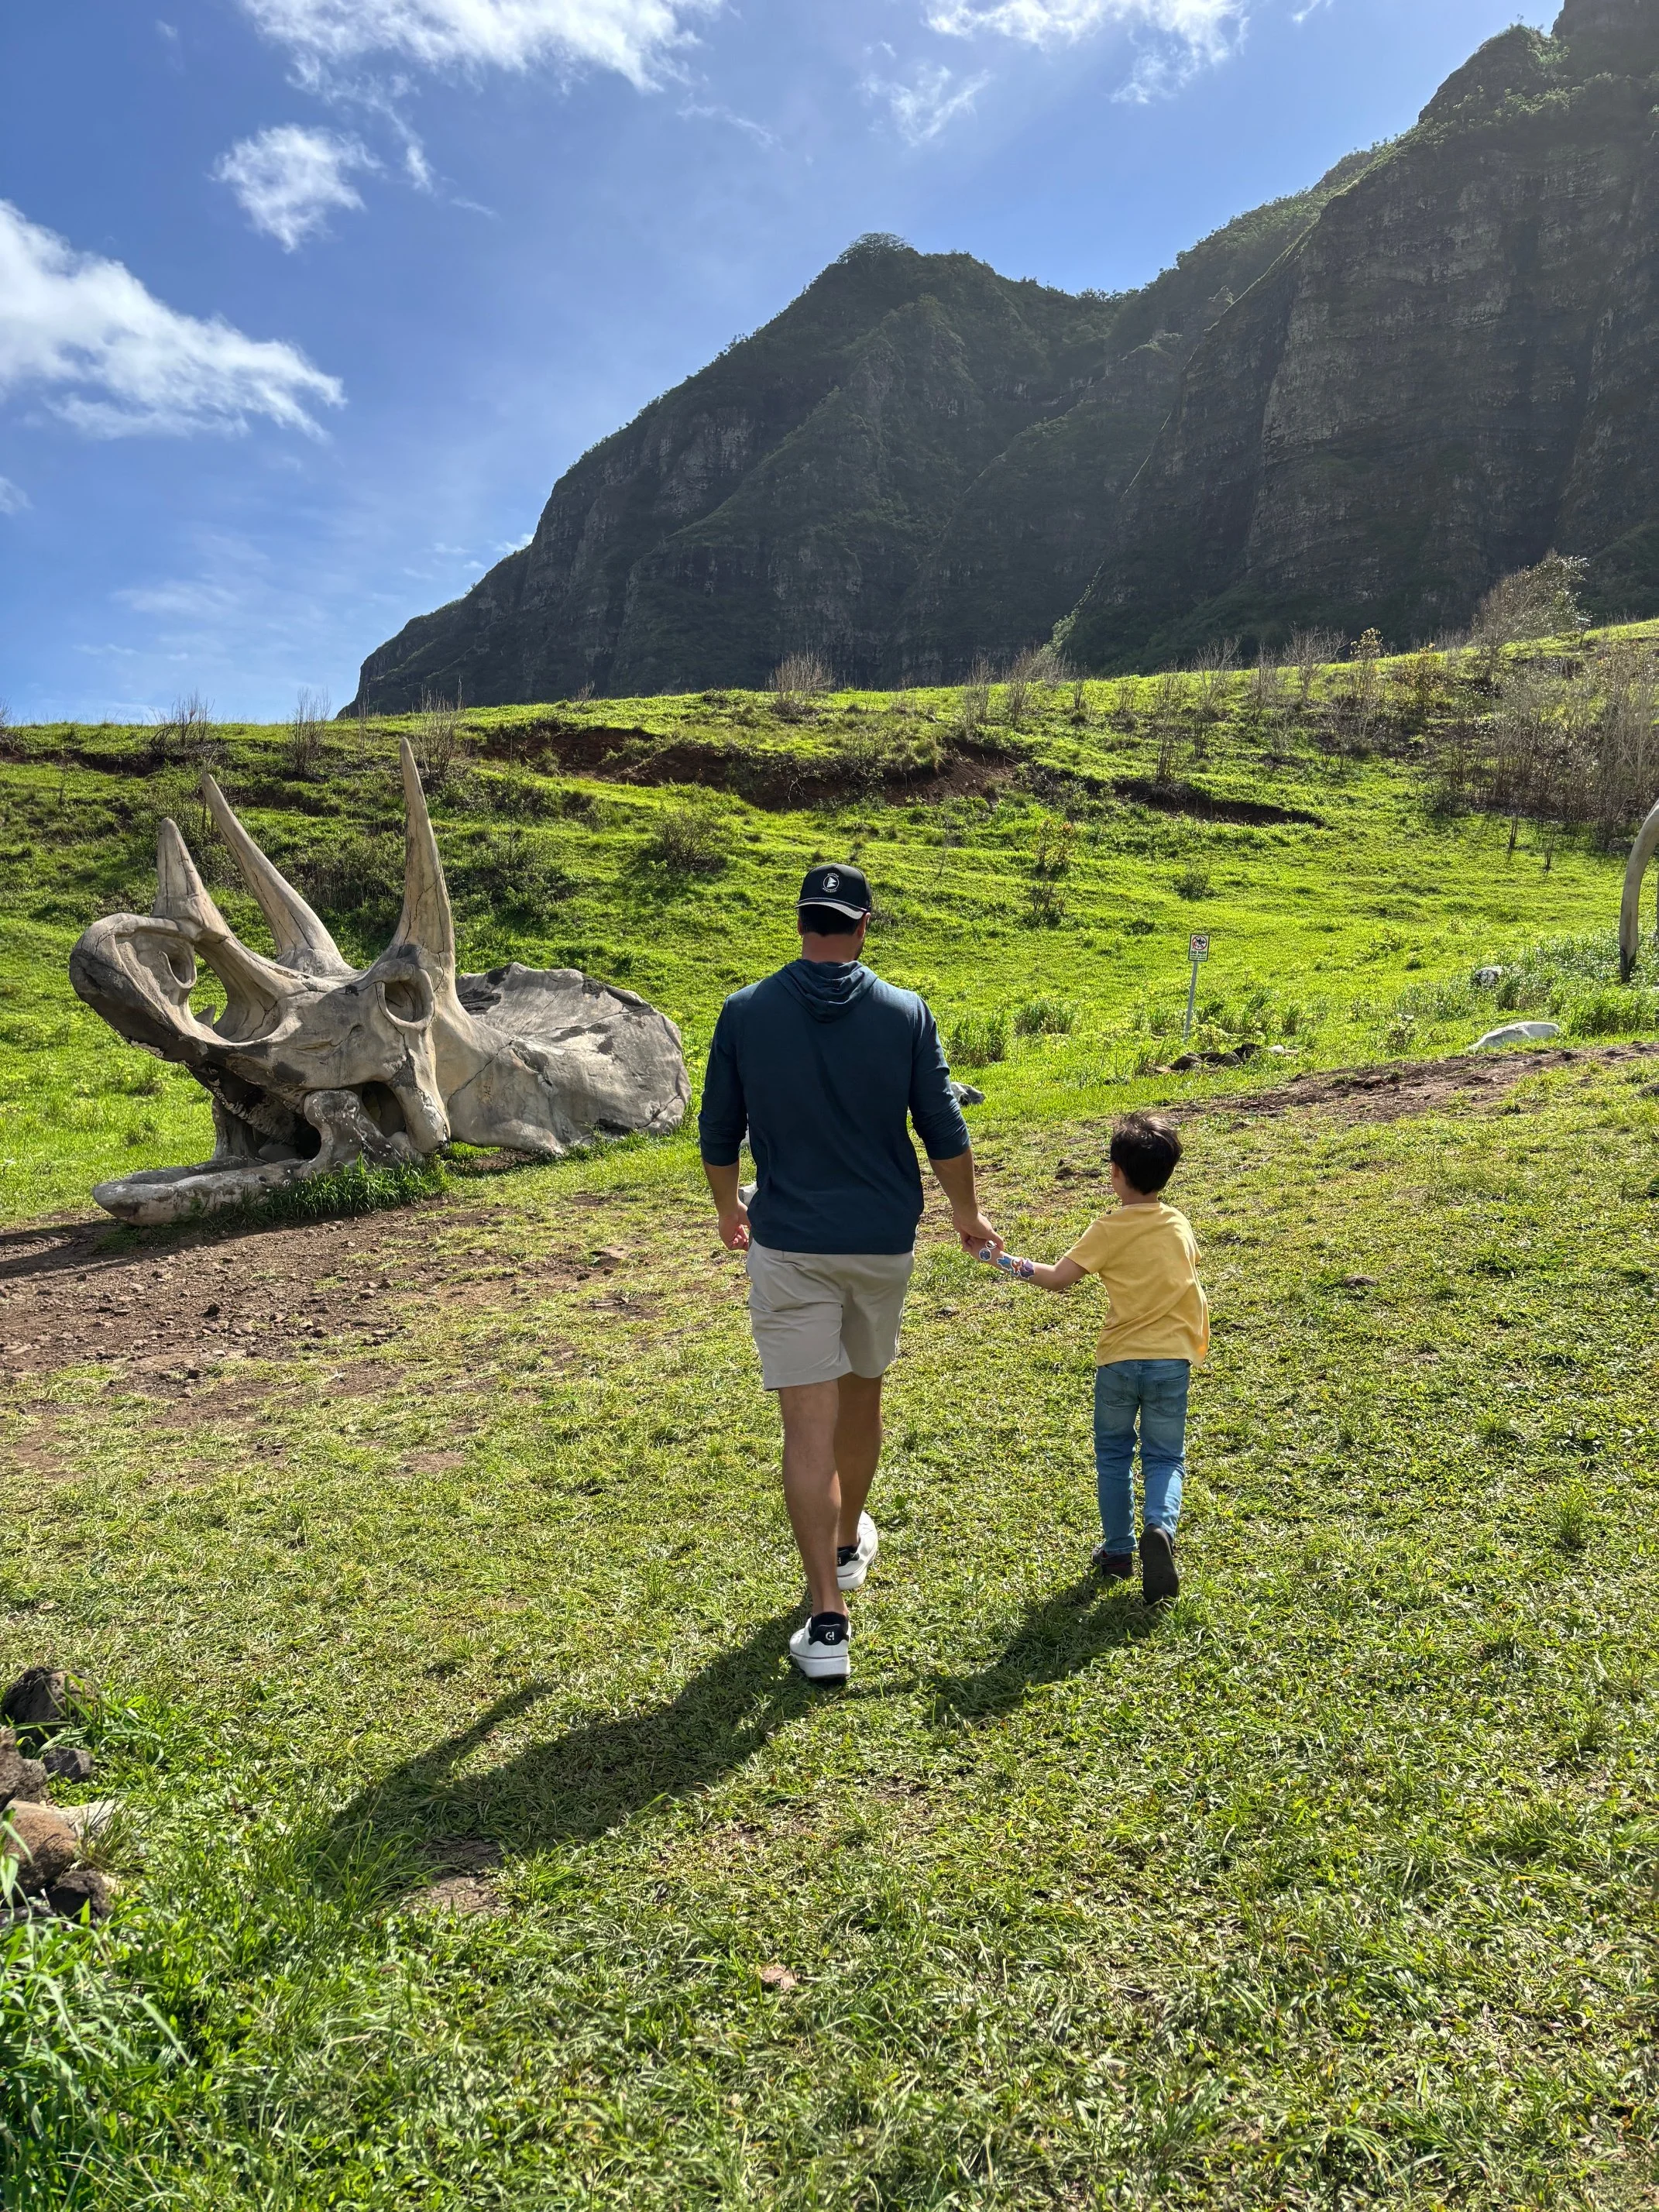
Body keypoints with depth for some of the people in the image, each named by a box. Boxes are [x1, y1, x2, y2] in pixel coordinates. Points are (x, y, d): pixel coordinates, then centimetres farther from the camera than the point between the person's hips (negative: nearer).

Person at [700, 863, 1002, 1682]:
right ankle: (849, 1543, 44)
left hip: (788, 1246, -2)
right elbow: (944, 1132, -1)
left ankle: (828, 1619, -4)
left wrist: (728, 1209, 21)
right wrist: (968, 1214, 15)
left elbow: (718, 1133, 3)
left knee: (809, 1425, -1)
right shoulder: (905, 1013, -5)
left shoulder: (746, 1012, -6)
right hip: (884, 1244, 2)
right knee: (862, 1397, 22)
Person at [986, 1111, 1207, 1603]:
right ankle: (1160, 1526, -16)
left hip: (1118, 1361, -2)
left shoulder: (1110, 1229, -9)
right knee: (1164, 1457, 11)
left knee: (1113, 1455, 16)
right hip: (1172, 1360, 2)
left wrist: (1008, 1261, 2)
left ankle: (1118, 1550, 19)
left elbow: (1057, 1278, -11)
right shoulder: (1180, 1225, 4)